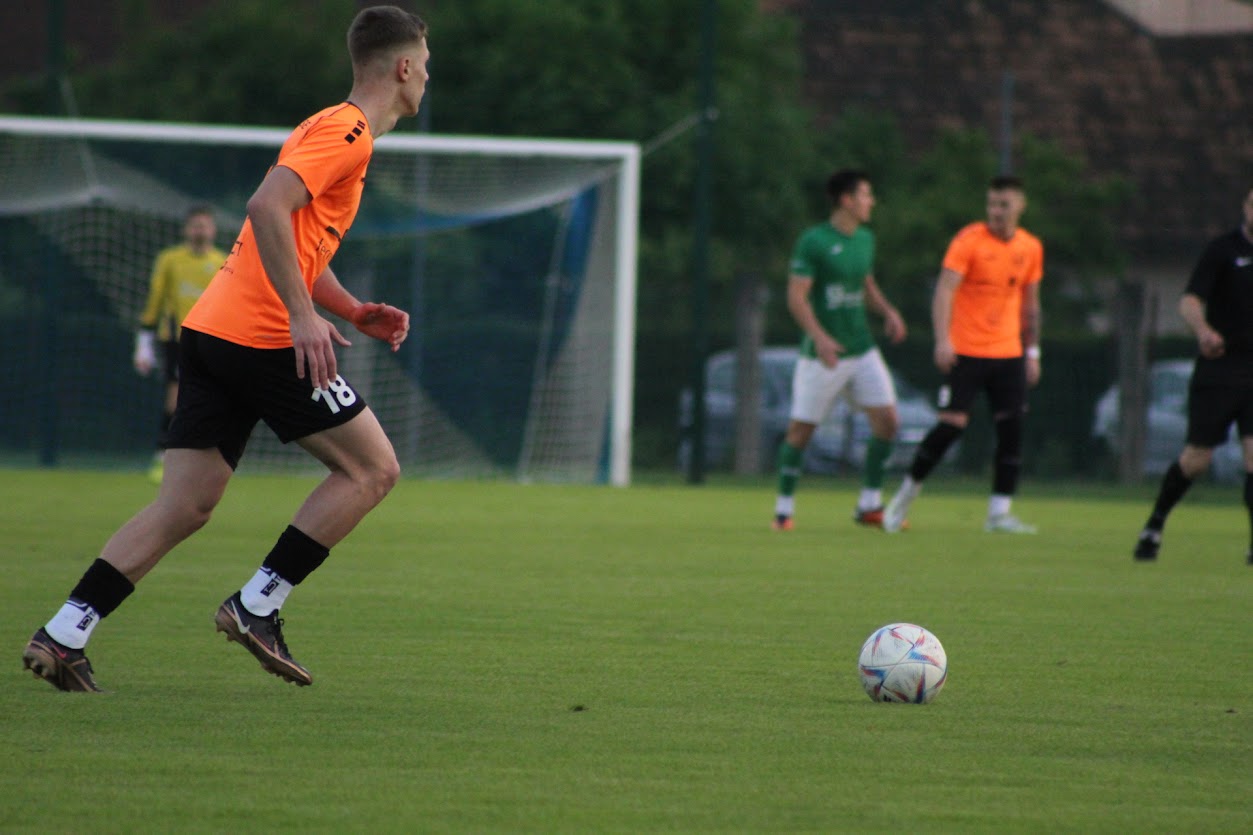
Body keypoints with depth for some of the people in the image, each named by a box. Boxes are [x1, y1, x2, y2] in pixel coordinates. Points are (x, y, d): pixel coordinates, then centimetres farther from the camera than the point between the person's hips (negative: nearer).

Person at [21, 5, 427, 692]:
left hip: (211, 329, 9)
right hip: (262, 336, -9)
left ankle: (63, 635, -4)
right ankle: (256, 606, -4)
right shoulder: (347, 132, -7)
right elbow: (267, 208, -21)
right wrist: (304, 316, -23)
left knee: (183, 508, 5)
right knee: (372, 469, 0)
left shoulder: (336, 129, 25)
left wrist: (355, 313, 21)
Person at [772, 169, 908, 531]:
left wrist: (888, 312, 5)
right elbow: (796, 297, -15)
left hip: (862, 350, 6)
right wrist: (820, 337, -27)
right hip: (822, 353, -6)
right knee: (801, 430, -1)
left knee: (887, 420, -4)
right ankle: (784, 508, 14)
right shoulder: (813, 241, -12)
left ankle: (870, 505, 7)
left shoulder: (865, 239, 10)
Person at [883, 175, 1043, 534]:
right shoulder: (969, 241, -9)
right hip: (966, 352, -5)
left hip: (1009, 354, 5)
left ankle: (1000, 514, 3)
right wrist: (943, 340, -29)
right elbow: (944, 291, -17)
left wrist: (1032, 352, 17)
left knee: (1011, 428, -3)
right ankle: (907, 494, 7)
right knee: (951, 424, -11)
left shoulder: (1031, 248, 9)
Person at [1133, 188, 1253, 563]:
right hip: (1218, 367, -3)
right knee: (1197, 457, 2)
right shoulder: (1223, 250, -8)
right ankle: (1154, 525, 23)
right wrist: (1203, 329, -39)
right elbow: (1190, 301, -19)